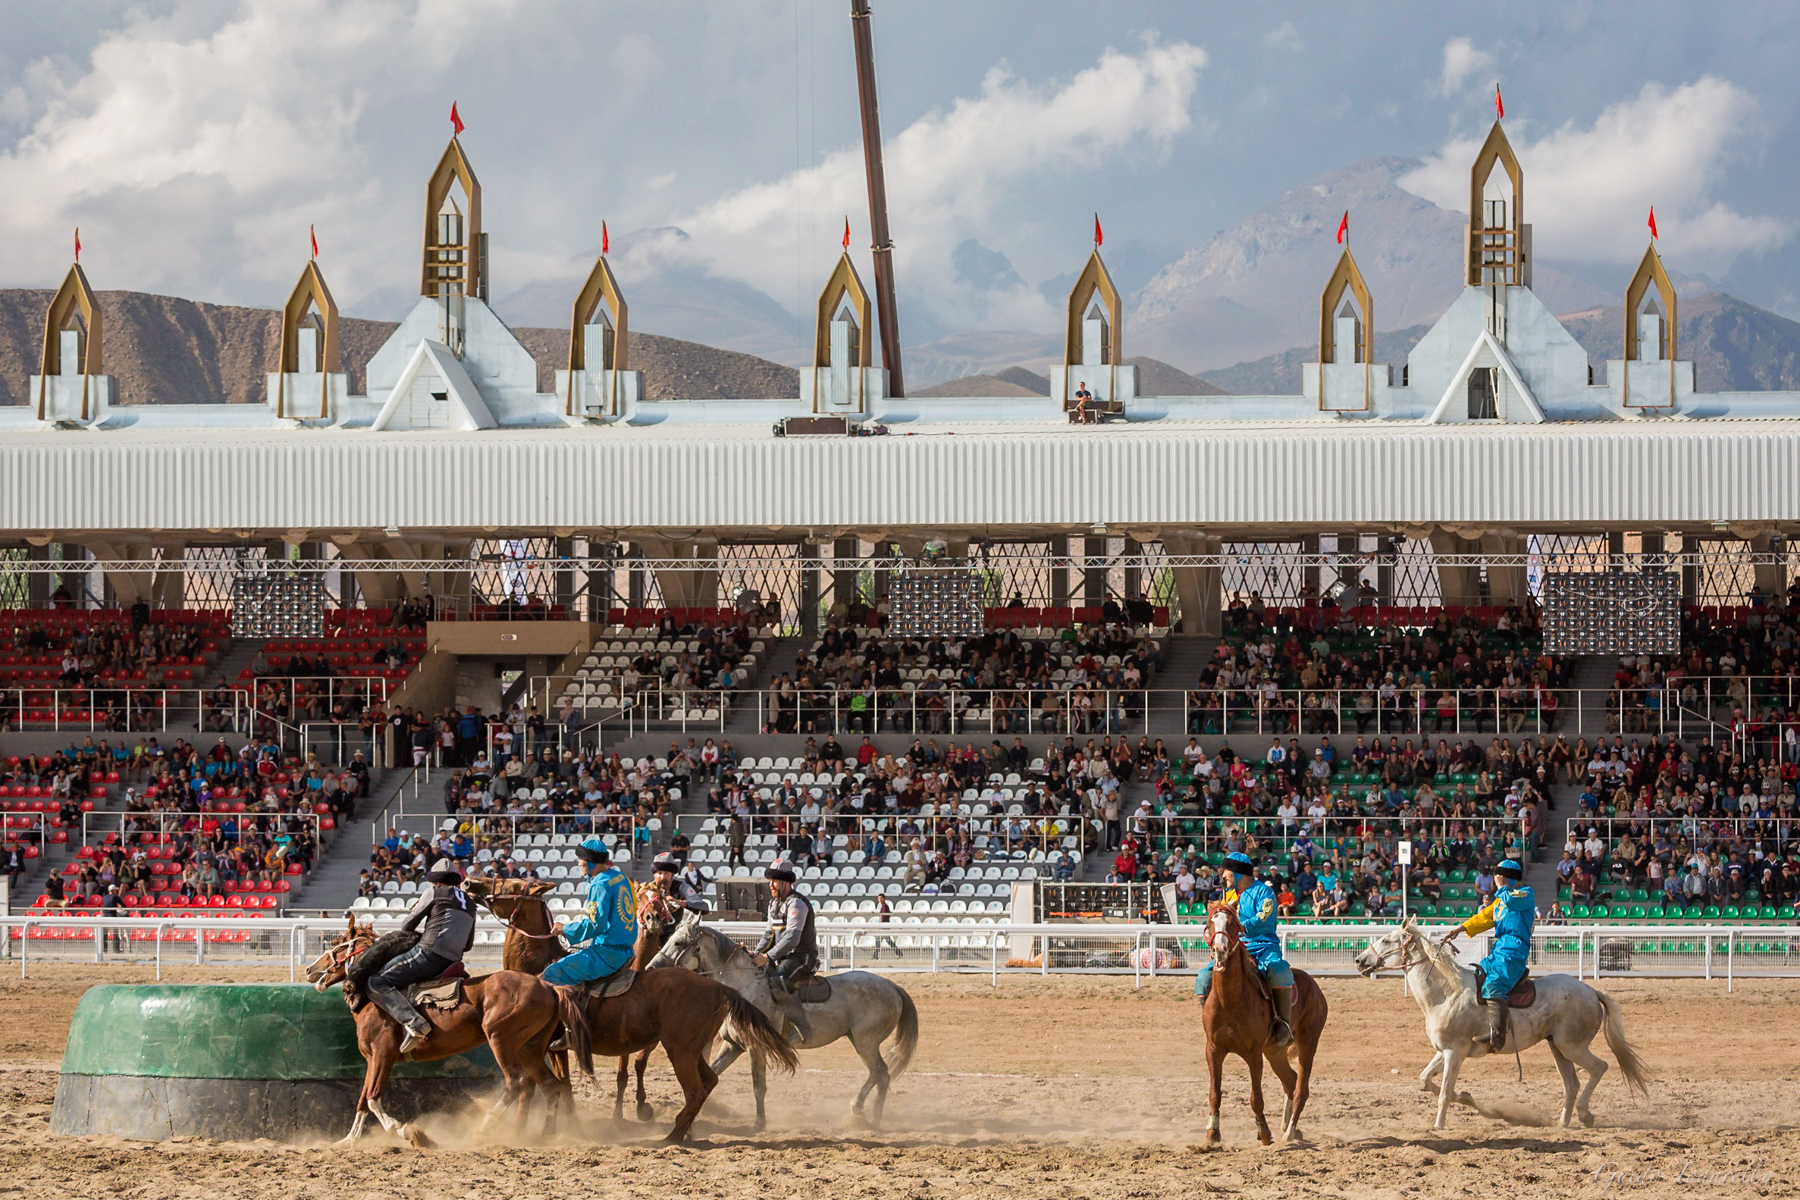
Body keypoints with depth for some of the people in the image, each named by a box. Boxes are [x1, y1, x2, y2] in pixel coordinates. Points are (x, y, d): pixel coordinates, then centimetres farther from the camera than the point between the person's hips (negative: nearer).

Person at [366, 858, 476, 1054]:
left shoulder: (434, 892, 2)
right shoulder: (469, 903, 22)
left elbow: (407, 925, 8)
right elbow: (468, 944, 28)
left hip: (429, 953, -8)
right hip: (453, 960, 8)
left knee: (376, 984, -12)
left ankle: (414, 1022, -31)